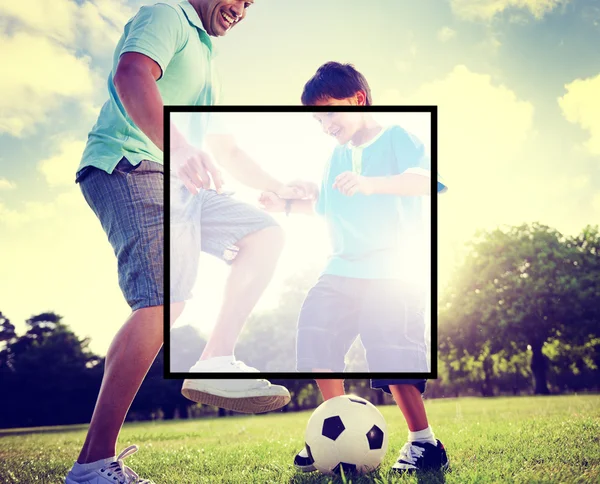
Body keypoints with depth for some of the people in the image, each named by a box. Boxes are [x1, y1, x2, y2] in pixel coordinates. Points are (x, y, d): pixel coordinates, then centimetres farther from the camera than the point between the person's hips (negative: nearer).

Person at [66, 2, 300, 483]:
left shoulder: (204, 60, 30)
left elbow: (224, 146, 37)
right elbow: (130, 75, -23)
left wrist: (278, 187, 34)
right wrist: (177, 148, -38)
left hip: (175, 183, 10)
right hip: (127, 167, -10)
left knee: (265, 233, 7)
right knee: (164, 298, -26)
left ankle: (216, 363, -6)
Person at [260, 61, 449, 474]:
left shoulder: (396, 139, -4)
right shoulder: (337, 156, 17)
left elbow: (425, 180, -23)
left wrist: (370, 183, -35)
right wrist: (290, 205, 15)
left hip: (393, 272, -7)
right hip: (343, 269, 7)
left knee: (392, 354, -10)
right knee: (316, 329, -4)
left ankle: (425, 443, 5)